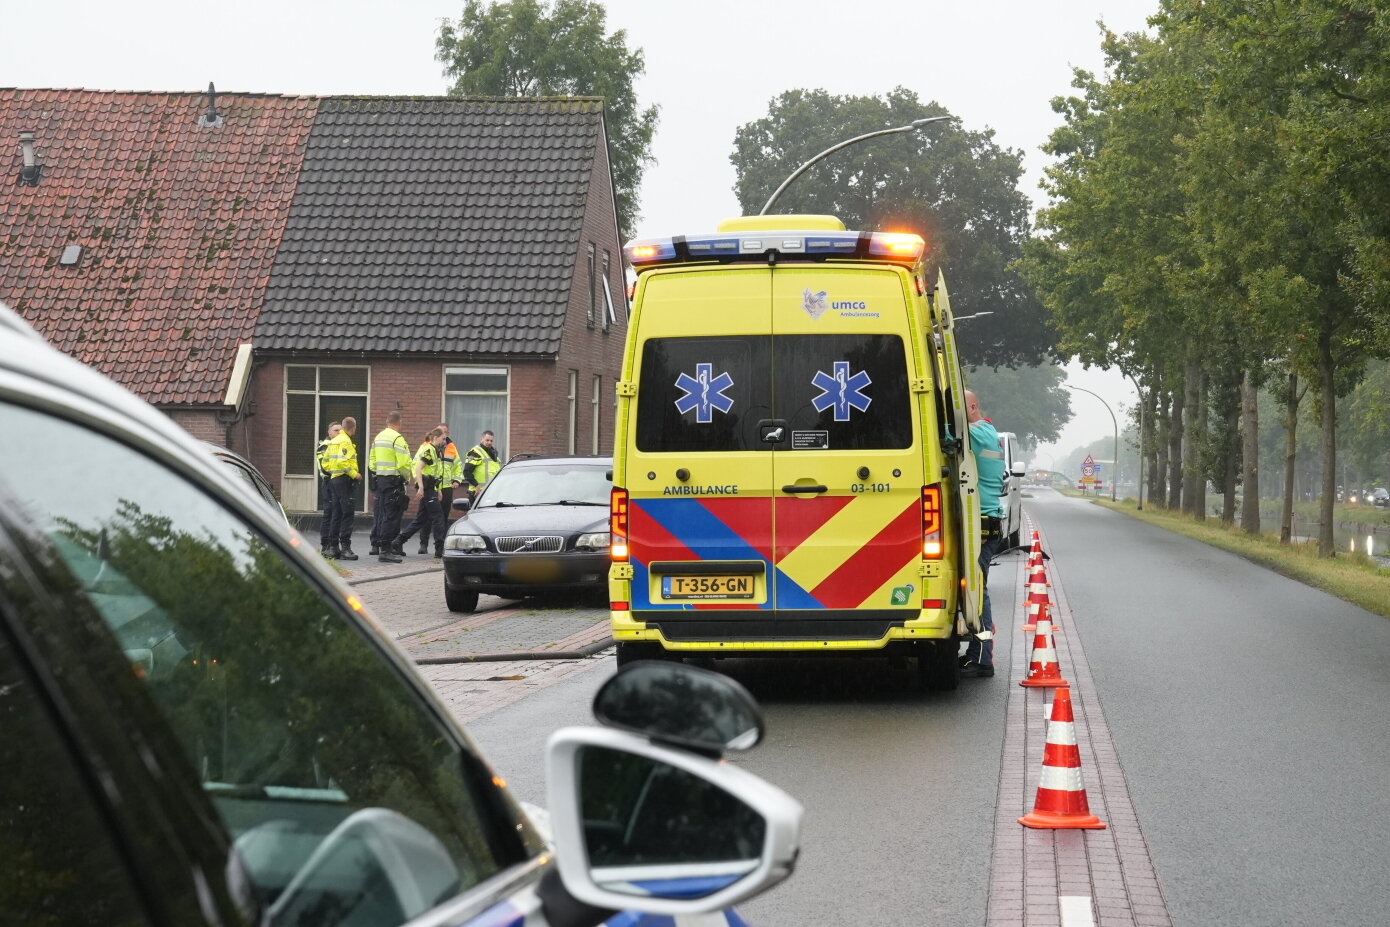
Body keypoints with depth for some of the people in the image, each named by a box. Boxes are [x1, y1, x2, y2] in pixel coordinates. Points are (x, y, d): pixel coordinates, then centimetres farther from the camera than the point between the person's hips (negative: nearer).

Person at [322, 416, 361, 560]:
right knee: (347, 514, -8)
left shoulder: (334, 441, 16)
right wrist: (355, 474, -16)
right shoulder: (345, 441, -13)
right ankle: (345, 547, -12)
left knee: (335, 514, 12)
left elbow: (326, 460, 16)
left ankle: (333, 547, 14)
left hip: (333, 478, 9)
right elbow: (342, 462, -24)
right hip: (344, 480, -9)